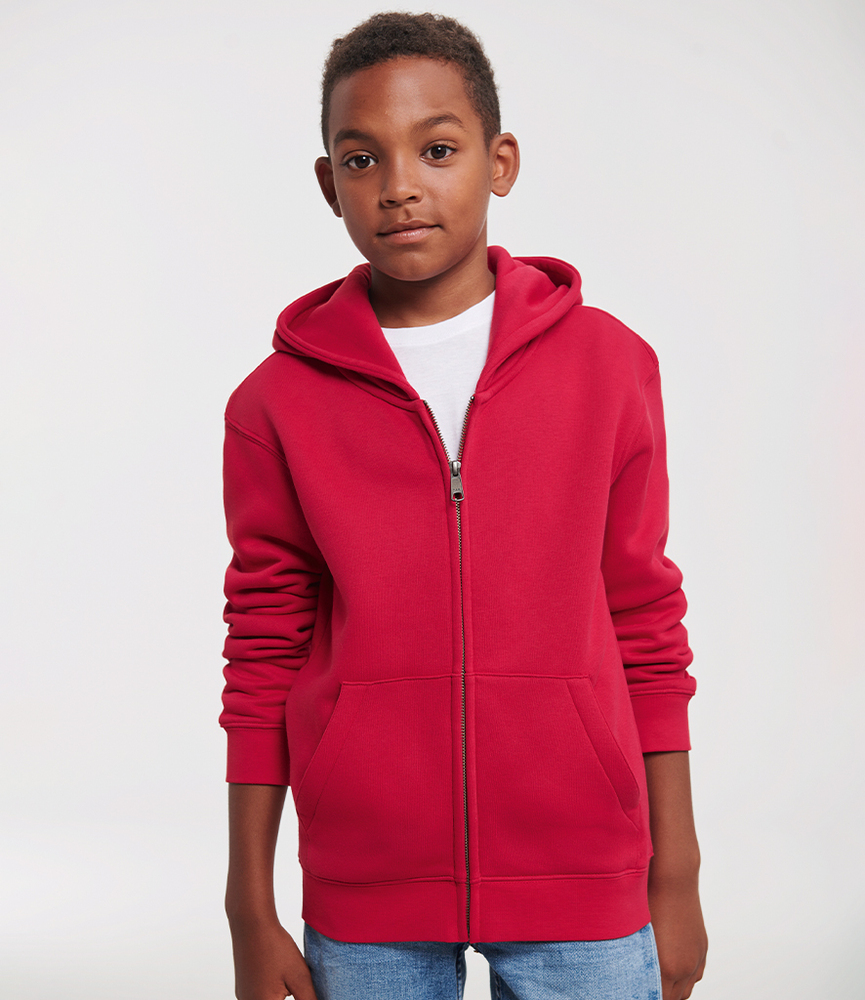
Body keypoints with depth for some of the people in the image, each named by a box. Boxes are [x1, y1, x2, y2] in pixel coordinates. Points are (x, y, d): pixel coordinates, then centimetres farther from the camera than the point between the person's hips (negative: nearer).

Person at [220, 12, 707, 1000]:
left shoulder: (609, 363, 0)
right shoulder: (278, 401, -1)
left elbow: (646, 630, 4)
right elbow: (263, 659, 3)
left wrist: (675, 878, 5)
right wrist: (251, 914, 3)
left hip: (579, 887, 0)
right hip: (366, 897, 0)